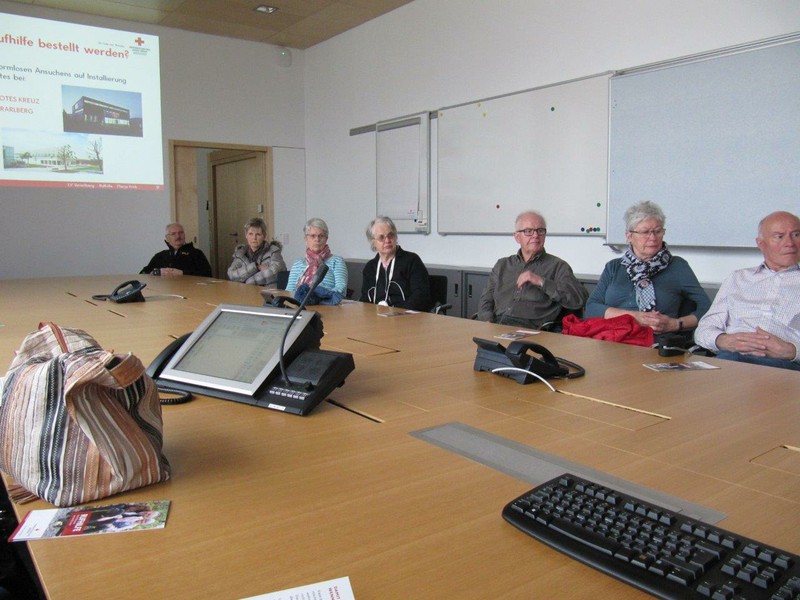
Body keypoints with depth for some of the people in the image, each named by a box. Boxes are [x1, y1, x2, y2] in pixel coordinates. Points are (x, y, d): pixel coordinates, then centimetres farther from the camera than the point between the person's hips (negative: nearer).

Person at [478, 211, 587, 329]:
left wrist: (542, 282, -10)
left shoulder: (558, 266, 10)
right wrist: (489, 323, -4)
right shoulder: (502, 265, 23)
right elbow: (486, 301, 18)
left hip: (531, 327, -4)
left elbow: (580, 299, -4)